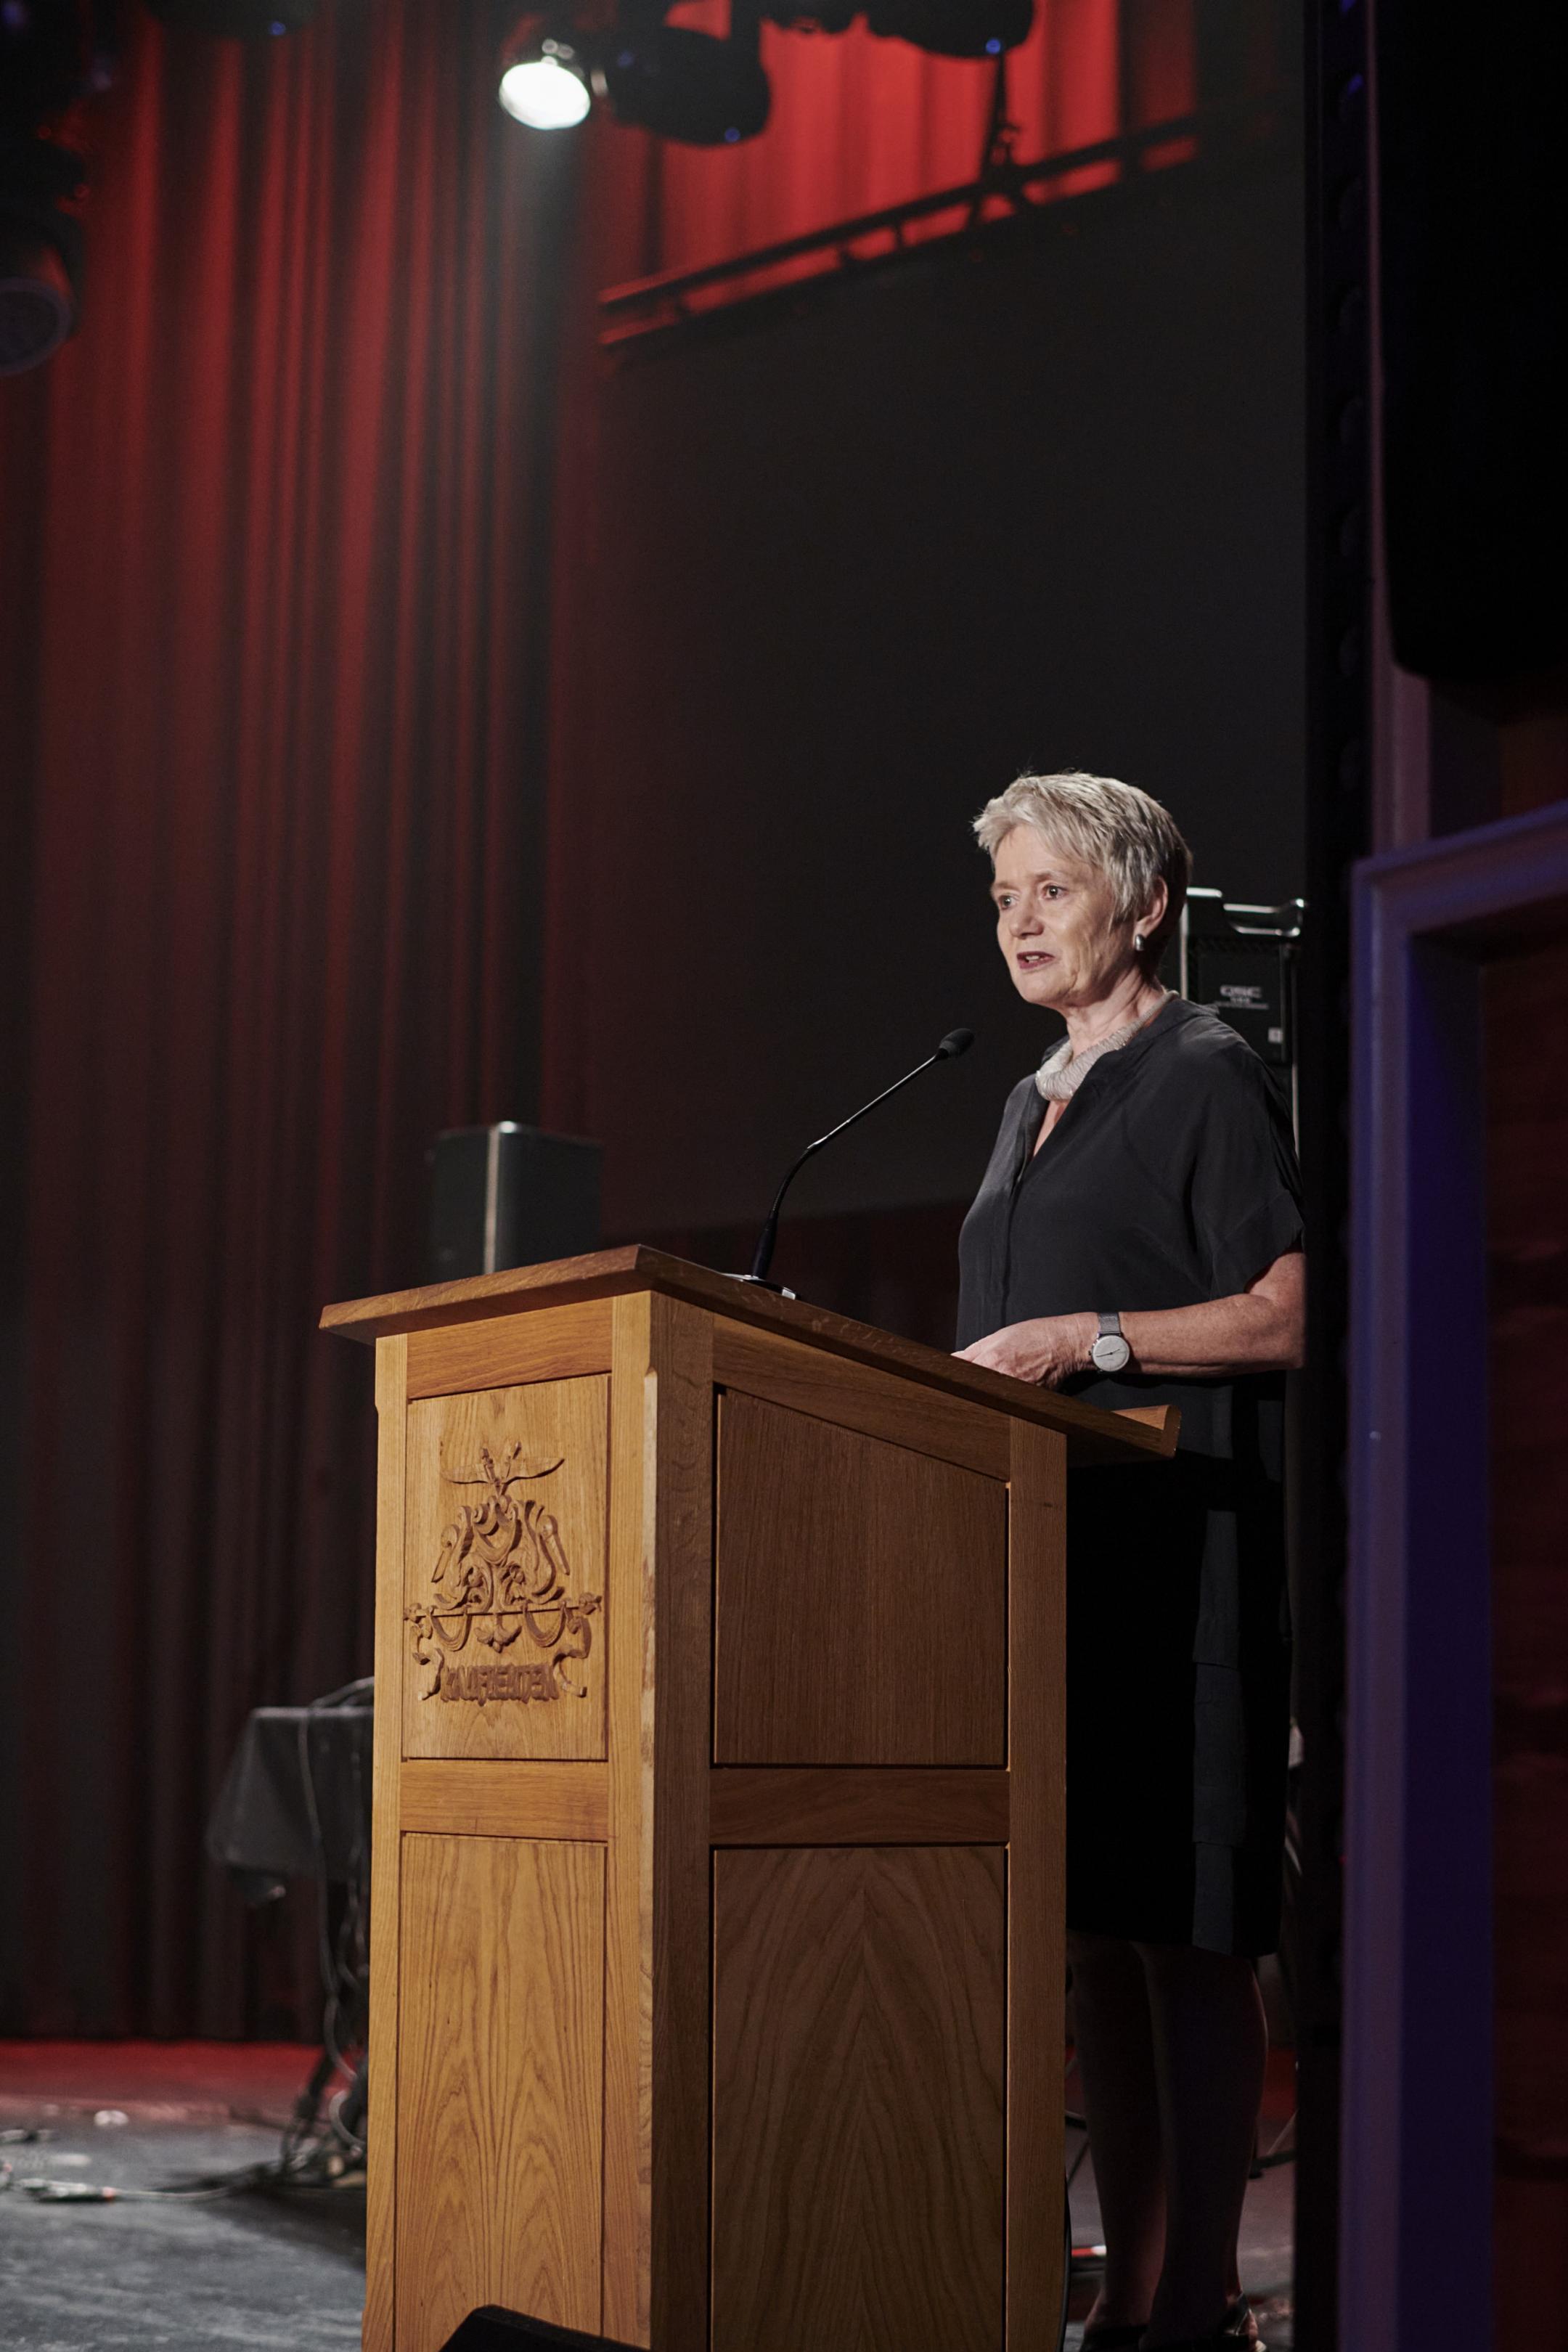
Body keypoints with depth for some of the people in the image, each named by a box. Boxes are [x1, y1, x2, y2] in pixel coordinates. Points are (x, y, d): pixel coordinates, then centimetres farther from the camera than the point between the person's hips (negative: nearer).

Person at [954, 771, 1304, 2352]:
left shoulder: (1208, 1078, -2)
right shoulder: (1031, 1109, 22)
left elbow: (1288, 1317, -11)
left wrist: (1087, 1341, -15)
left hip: (1175, 1556, -8)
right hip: (1038, 1554, 8)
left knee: (1187, 1935, -7)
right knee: (1092, 1934, 7)